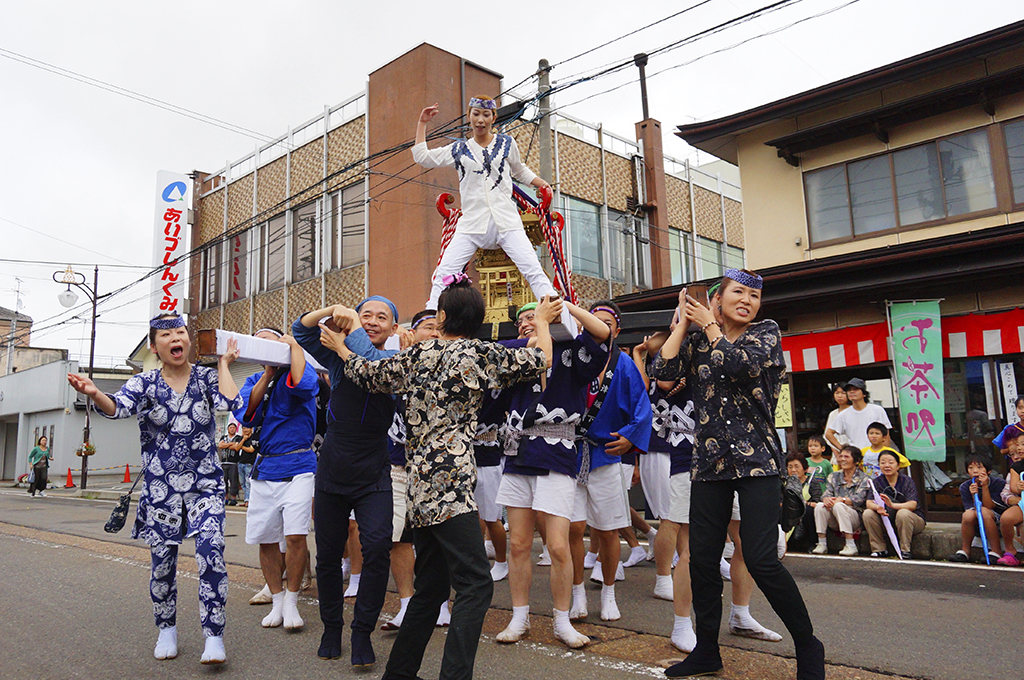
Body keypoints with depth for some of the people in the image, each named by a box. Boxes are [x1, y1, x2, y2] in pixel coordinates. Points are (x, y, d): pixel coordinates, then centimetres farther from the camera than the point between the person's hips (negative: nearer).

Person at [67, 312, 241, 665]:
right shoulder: (144, 383, 0)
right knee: (163, 562, 8)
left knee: (211, 550, -16)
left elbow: (230, 402, -18)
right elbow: (118, 407, -20)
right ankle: (167, 630, 31)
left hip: (205, 484, -1)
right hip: (160, 487, 1)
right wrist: (94, 394, -41)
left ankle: (214, 638, -9)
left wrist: (223, 363, -7)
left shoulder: (207, 377, 1)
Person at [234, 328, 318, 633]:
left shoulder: (300, 370, 0)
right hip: (264, 469, 5)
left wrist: (293, 345, -12)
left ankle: (291, 600, 8)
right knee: (265, 538, 9)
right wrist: (267, 374, -8)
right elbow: (245, 414, -3)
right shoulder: (254, 380, 15)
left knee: (295, 535, -12)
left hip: (297, 467, -5)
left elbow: (304, 386, -26)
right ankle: (277, 599, 26)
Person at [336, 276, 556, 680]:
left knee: (431, 586, 17)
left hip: (420, 486, 7)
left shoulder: (417, 355, 10)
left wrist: (341, 349, 41)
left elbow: (369, 376, 22)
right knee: (475, 584, -6)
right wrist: (542, 320, 25)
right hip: (450, 484, -7)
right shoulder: (481, 354, -3)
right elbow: (541, 360, 7)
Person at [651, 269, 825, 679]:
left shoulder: (767, 332, 5)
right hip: (709, 462, 4)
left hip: (756, 460, -3)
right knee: (701, 558, 5)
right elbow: (662, 370, -3)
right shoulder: (696, 342, 12)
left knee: (761, 560, -11)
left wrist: (709, 326, -2)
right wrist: (683, 322, 4)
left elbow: (741, 365, -15)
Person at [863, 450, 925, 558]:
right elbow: (868, 503, -14)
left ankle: (905, 550, -19)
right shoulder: (877, 482, -2)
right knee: (868, 513, -20)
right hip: (888, 521, 4)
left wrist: (892, 505, -46)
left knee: (903, 513, -35)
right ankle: (879, 550, -8)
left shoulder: (907, 481, -12)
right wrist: (877, 507, -39)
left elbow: (913, 505, -27)